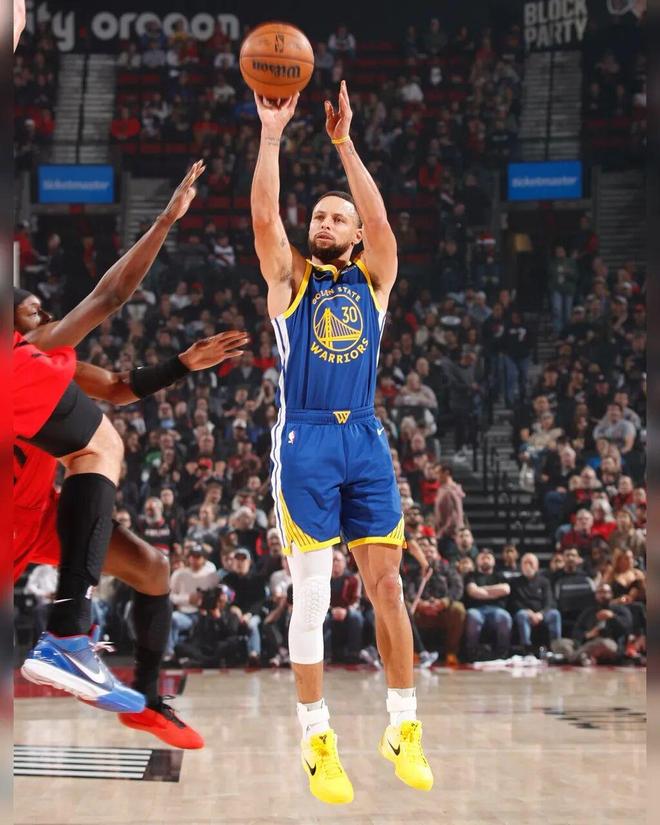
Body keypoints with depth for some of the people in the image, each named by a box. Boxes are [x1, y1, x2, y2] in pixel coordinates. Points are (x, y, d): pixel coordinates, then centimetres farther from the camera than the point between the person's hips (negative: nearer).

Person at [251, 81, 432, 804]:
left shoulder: (373, 278, 11)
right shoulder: (289, 278, 7)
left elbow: (380, 218, -6)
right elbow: (263, 216, -8)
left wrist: (344, 141, -10)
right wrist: (271, 134, -11)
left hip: (366, 442, 2)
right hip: (305, 441, -2)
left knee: (387, 586, 1)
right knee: (311, 596, -2)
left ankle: (402, 729, 9)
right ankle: (316, 739, 5)